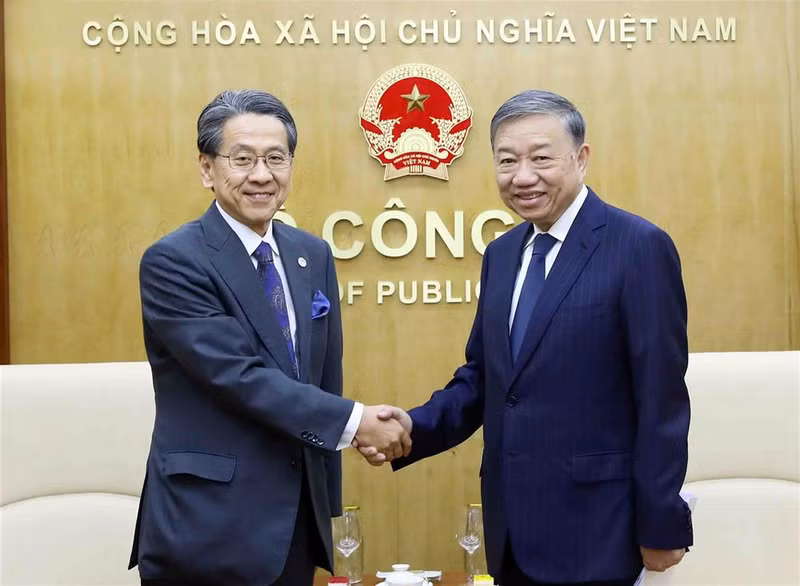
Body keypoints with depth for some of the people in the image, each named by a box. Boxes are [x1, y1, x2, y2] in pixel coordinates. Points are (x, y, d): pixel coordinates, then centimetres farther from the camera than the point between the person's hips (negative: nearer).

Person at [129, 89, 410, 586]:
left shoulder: (314, 255, 7)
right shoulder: (173, 261, -12)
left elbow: (325, 376, 11)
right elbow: (239, 377, -20)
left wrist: (327, 502, 12)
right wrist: (355, 422, -18)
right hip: (209, 528, -5)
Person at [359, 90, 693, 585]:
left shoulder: (639, 247, -12)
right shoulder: (501, 254, 9)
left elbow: (662, 402, -13)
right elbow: (483, 377, 12)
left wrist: (661, 527, -11)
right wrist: (415, 427, -5)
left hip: (591, 527, -6)